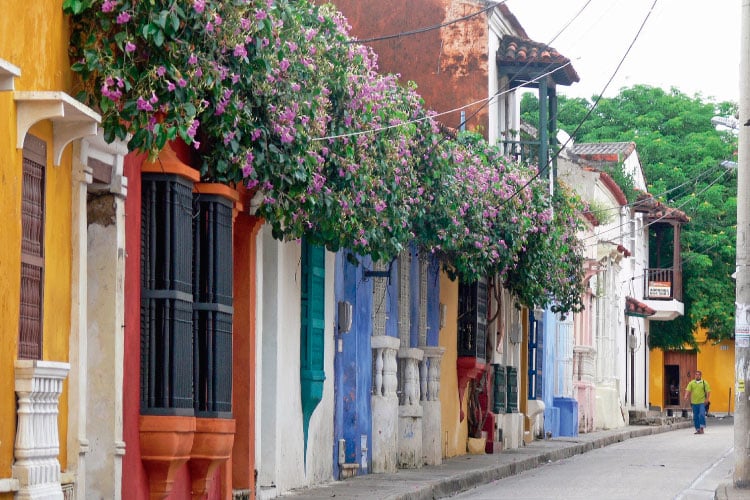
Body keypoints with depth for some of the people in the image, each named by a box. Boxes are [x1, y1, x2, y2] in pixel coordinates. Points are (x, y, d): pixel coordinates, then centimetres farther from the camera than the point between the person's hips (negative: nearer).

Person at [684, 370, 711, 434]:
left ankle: (702, 428, -8)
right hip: (694, 402, 3)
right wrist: (686, 396, -17)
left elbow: (708, 391, -1)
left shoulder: (704, 383, 2)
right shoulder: (691, 383, 8)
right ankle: (697, 429, 14)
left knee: (702, 415, -14)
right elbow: (688, 390, 0)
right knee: (695, 417, 6)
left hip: (702, 402, -3)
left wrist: (707, 399, -12)